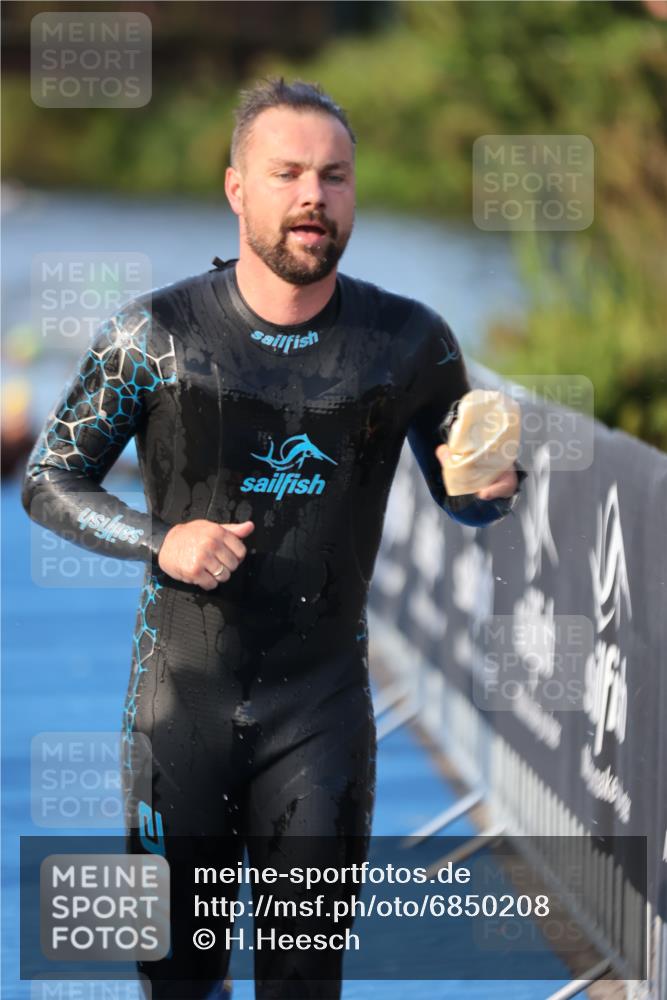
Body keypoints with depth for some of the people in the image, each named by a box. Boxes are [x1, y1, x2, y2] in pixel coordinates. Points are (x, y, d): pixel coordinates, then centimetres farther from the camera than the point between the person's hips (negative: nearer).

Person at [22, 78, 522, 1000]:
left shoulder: (408, 343, -4)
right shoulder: (158, 335, -8)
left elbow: (461, 501, 9)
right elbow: (49, 482, 0)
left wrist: (494, 485, -16)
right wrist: (159, 541, -17)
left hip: (321, 706, 1)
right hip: (180, 695, 0)